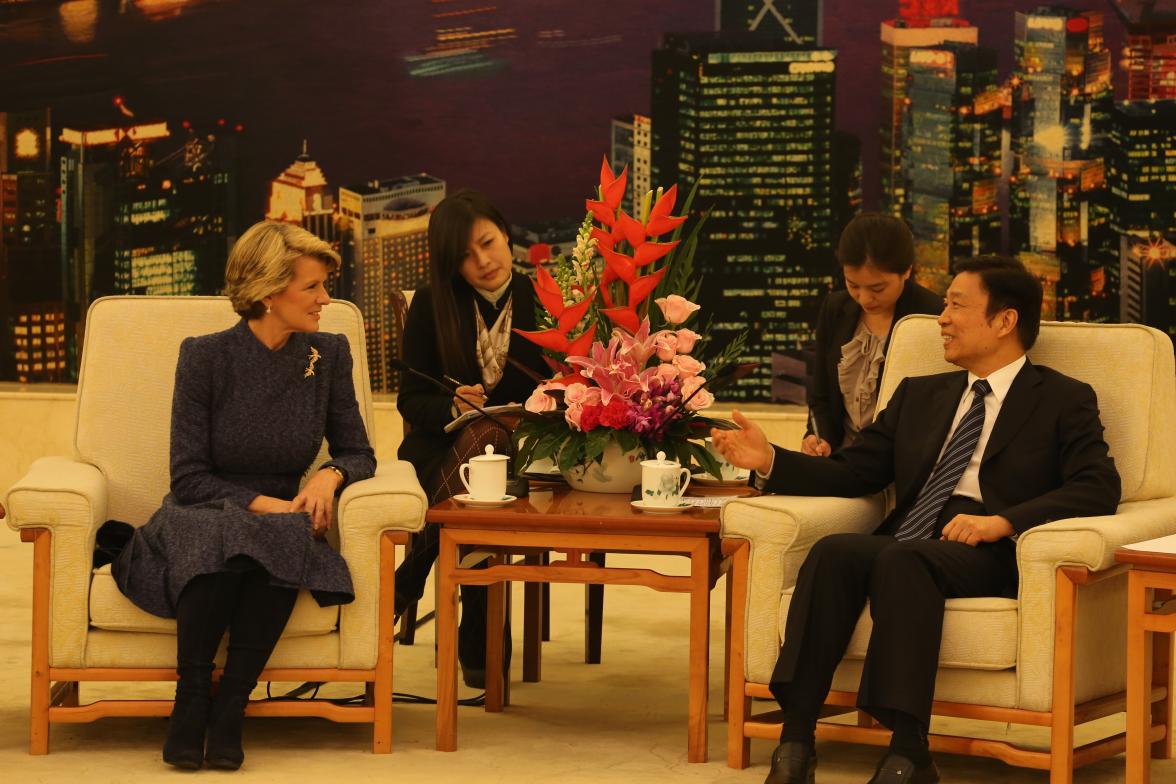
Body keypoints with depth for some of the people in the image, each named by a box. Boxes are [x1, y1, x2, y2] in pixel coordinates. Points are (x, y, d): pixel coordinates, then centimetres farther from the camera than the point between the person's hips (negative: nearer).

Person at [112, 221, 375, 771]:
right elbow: (188, 478, -8)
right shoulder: (205, 357, -8)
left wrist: (330, 475, -15)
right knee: (219, 535, -39)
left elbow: (358, 454, 8)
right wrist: (262, 504, -19)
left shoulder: (329, 356, 3)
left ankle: (231, 706, -26)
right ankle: (190, 699, -23)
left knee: (286, 541, -35)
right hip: (199, 522, -2)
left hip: (277, 525, 3)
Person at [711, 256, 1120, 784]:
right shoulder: (919, 396, 28)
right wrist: (771, 461, 5)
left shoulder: (1065, 401, 11)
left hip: (988, 555, -4)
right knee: (833, 551, -28)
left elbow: (1098, 488, -4)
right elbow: (853, 473, 22)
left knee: (902, 558, -36)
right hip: (904, 539, 5)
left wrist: (1003, 521, -17)